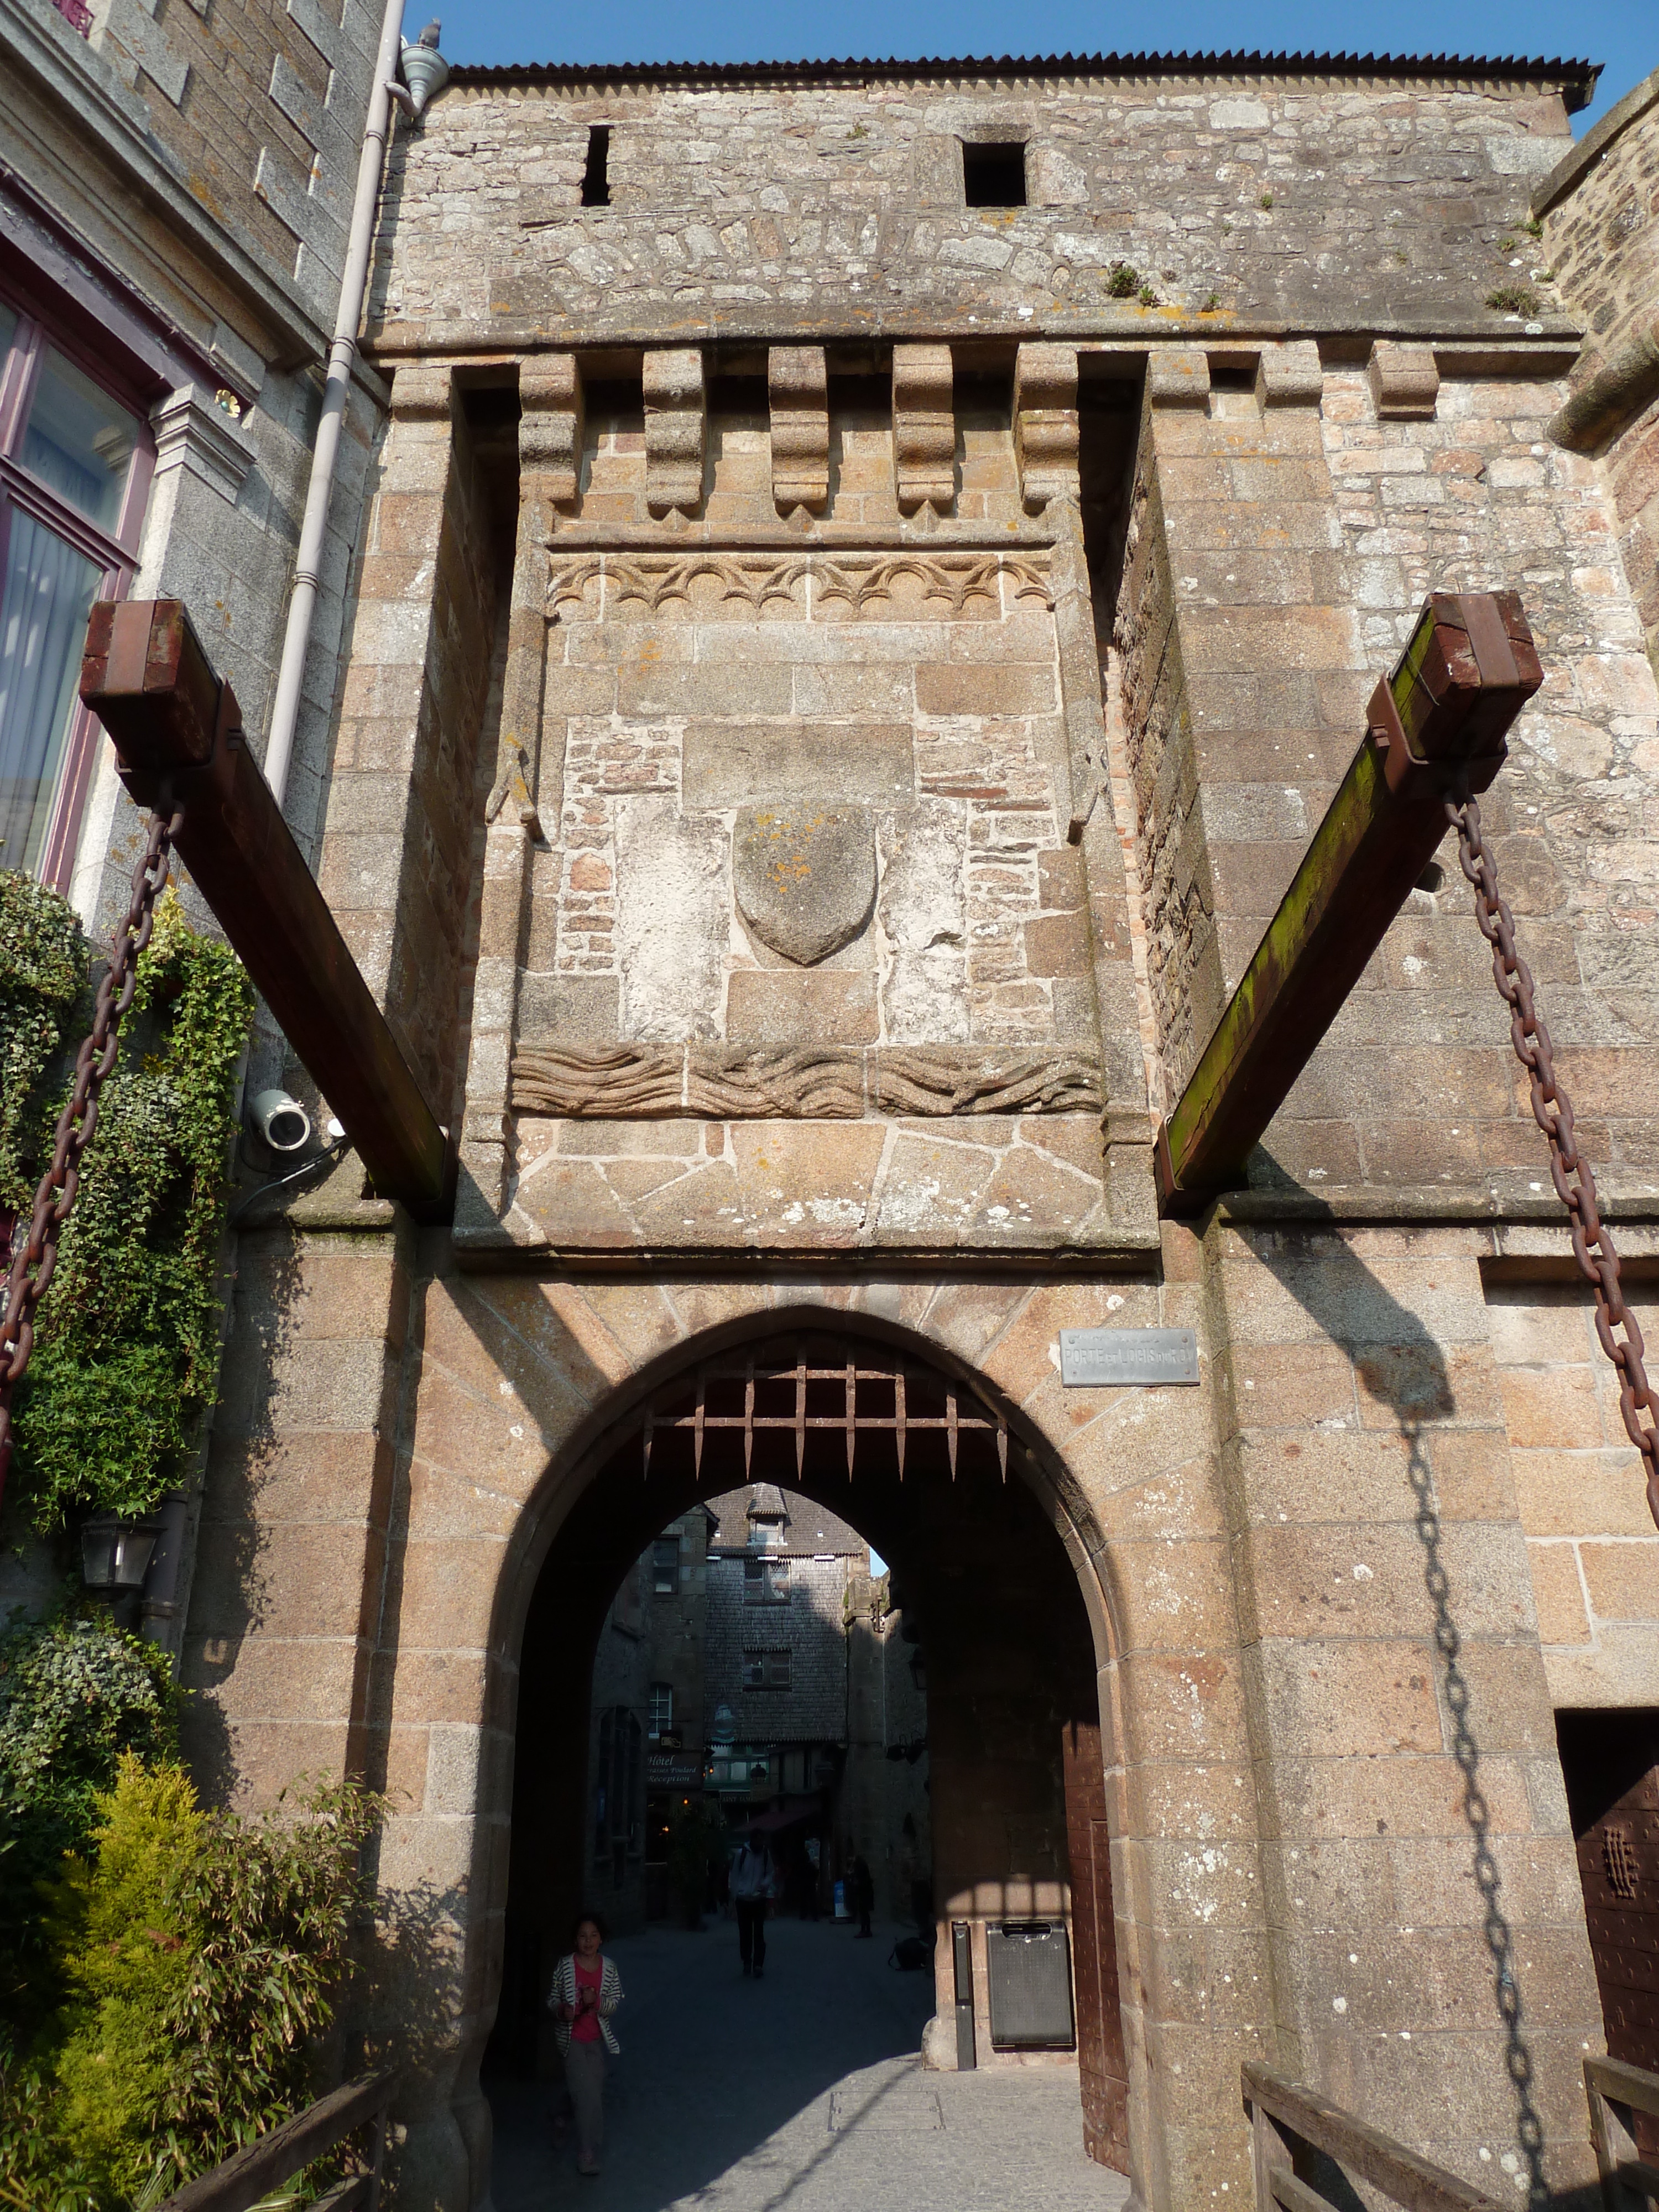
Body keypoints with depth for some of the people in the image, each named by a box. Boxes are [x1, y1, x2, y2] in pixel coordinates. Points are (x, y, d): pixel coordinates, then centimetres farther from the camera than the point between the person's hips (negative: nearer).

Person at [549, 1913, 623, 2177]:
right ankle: (587, 2156, 0)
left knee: (593, 2092, 13)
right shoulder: (565, 1966, -8)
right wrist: (562, 2009, -20)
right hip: (572, 2038, -3)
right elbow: (552, 1999, 0)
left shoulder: (609, 1967, -3)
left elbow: (615, 2002, 0)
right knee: (588, 2096, -11)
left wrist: (597, 2001, -19)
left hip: (597, 2038, 3)